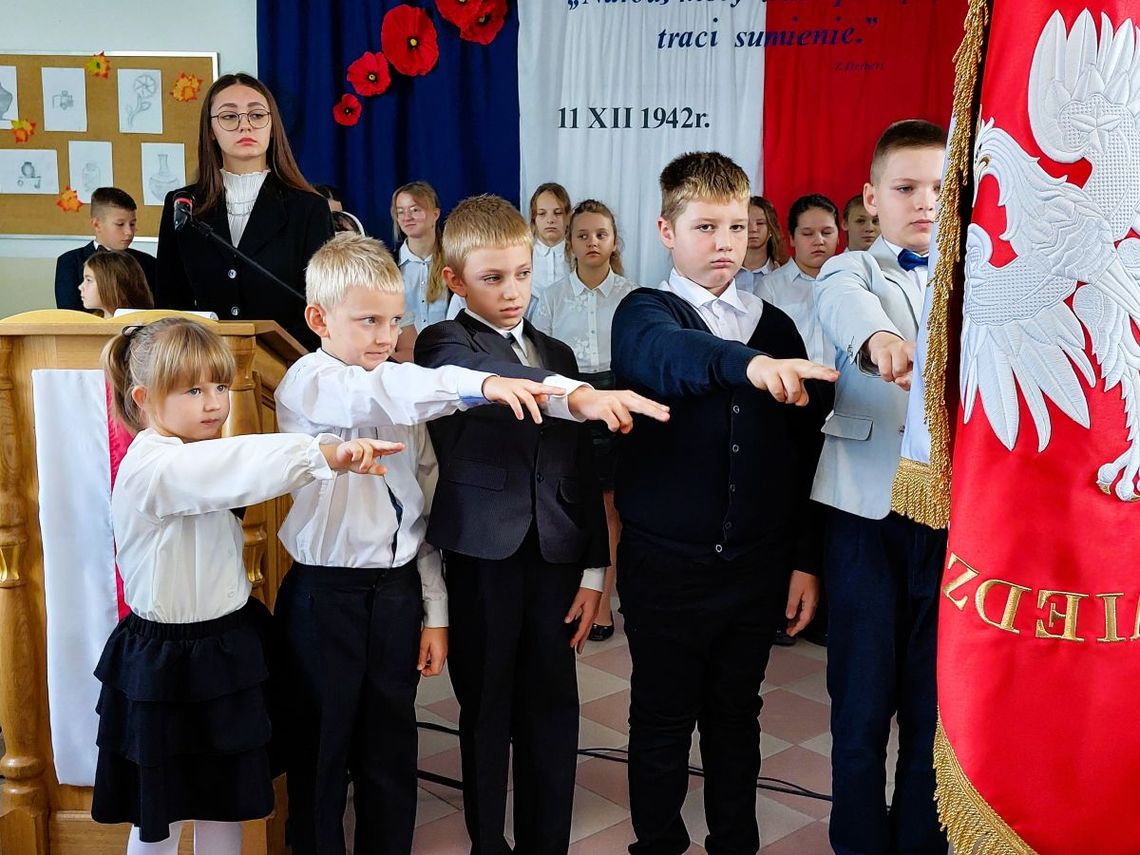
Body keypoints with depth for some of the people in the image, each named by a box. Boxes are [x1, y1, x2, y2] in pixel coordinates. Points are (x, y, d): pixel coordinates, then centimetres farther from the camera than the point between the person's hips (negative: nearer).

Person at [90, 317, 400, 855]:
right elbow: (240, 468, -41)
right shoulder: (152, 466, -23)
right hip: (167, 664, -8)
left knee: (226, 804, 17)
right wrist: (327, 454, -52)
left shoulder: (195, 463, 10)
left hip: (224, 653, 9)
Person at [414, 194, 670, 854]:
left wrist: (593, 568, 7)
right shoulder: (444, 345, -3)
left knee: (554, 711, 10)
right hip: (483, 555, -4)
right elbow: (489, 378, -28)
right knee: (488, 712, 8)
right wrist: (578, 396, -44)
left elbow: (582, 468, 11)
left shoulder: (558, 355, 13)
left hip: (554, 556, 4)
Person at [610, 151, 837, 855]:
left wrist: (806, 560, 4)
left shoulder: (777, 328, 6)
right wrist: (749, 363, -50)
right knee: (663, 719, 11)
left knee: (736, 716, 18)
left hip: (757, 565, 3)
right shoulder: (644, 313, -5)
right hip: (666, 564, -3)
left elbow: (805, 450, 8)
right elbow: (668, 355, -31)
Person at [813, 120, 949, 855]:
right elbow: (842, 300, -19)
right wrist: (879, 339, -42)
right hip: (868, 509, -2)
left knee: (938, 699, 10)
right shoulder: (852, 271, 5)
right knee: (864, 698, 6)